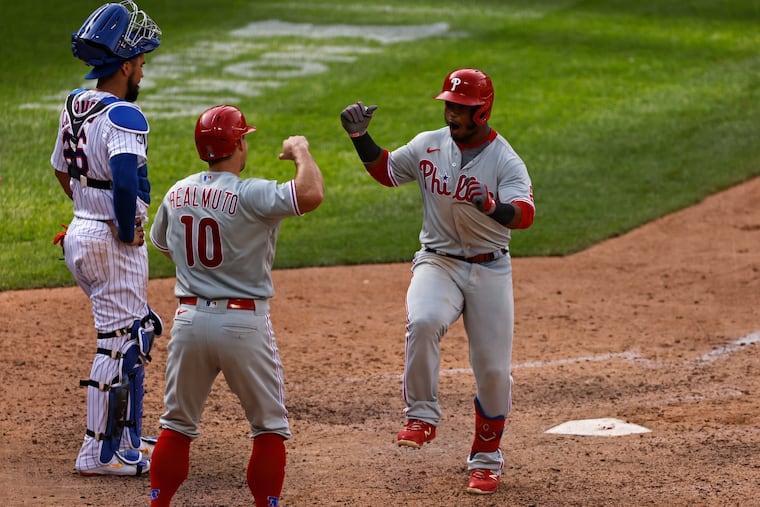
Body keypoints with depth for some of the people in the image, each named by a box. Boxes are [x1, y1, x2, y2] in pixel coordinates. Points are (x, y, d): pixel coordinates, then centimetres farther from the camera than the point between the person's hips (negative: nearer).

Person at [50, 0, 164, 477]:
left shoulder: (75, 104, 8)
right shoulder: (124, 116, -20)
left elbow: (62, 170, 21)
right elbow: (126, 179, -34)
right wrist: (127, 231, -20)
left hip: (81, 233, 9)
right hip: (114, 243, -9)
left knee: (139, 331, 21)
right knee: (120, 343, -2)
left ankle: (128, 437, 28)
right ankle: (100, 452, 3)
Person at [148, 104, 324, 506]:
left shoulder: (176, 195, 4)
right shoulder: (250, 195, -15)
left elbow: (161, 243, 23)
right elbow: (311, 194, -28)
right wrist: (300, 152, -10)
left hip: (189, 319, 5)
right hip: (244, 322, -5)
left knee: (178, 424, 16)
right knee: (270, 427, 9)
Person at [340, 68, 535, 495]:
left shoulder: (505, 161, -12)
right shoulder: (428, 146, 1)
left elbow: (525, 214, -27)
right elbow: (385, 171, 15)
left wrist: (493, 208, -48)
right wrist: (360, 137, -1)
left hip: (490, 271, -1)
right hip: (437, 263, 1)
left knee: (493, 370, 1)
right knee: (423, 321, -32)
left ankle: (487, 459, 21)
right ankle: (423, 416, -17)